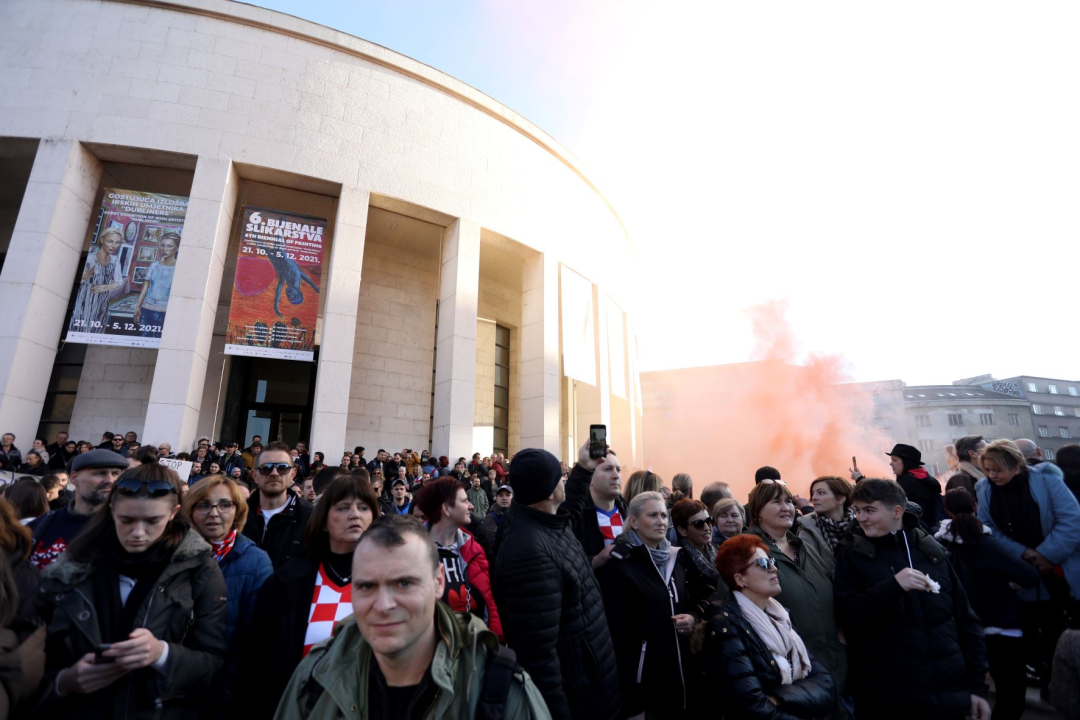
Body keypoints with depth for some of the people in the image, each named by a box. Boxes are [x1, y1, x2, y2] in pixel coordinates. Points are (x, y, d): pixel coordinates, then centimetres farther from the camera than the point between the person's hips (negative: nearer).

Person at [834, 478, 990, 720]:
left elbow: (965, 620, 10)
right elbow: (845, 615, -14)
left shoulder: (932, 550, 5)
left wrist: (977, 686, 6)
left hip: (950, 694, 3)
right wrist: (892, 586, -23)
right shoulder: (852, 554, -4)